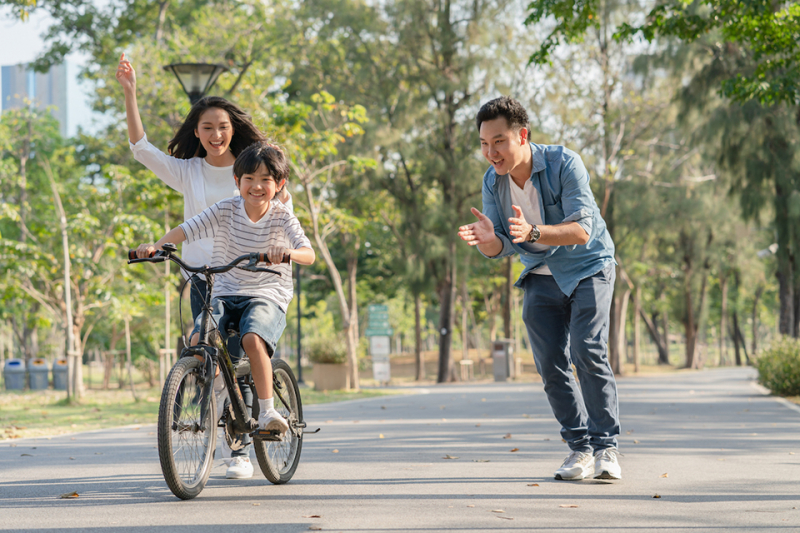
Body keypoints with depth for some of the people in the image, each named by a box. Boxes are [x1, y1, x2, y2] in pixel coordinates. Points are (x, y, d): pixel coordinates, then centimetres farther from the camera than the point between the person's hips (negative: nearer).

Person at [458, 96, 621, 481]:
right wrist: (487, 239, -30)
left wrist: (532, 233, -46)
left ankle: (606, 448, -14)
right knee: (551, 365, -3)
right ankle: (580, 448, 8)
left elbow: (582, 230, -30)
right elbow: (499, 250, -5)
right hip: (541, 276, 5)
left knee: (587, 352, -20)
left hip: (589, 268, -5)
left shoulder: (563, 164, -23)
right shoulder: (493, 182, -7)